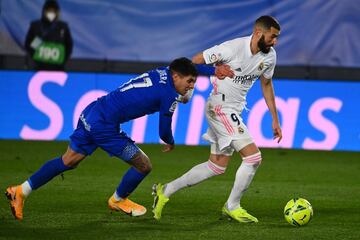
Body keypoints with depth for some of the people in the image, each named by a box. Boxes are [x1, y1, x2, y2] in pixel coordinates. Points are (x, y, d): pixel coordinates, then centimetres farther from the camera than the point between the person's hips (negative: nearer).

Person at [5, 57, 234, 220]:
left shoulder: (161, 72, 10)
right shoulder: (169, 94, -12)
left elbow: (189, 65, 29)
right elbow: (164, 131, -2)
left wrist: (214, 69, 17)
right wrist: (170, 143, 21)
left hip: (91, 113, 9)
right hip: (104, 125, -9)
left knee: (68, 161, 20)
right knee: (144, 166, 3)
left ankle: (21, 191, 20)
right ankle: (118, 200, 29)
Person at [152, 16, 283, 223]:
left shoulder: (269, 56, 1)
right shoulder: (232, 48, -22)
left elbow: (266, 84, 16)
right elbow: (197, 60, -14)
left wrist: (275, 119, 17)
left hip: (234, 110, 8)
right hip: (220, 107, -8)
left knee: (217, 166, 12)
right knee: (253, 157, -13)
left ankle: (166, 191, 20)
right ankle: (232, 206, 4)